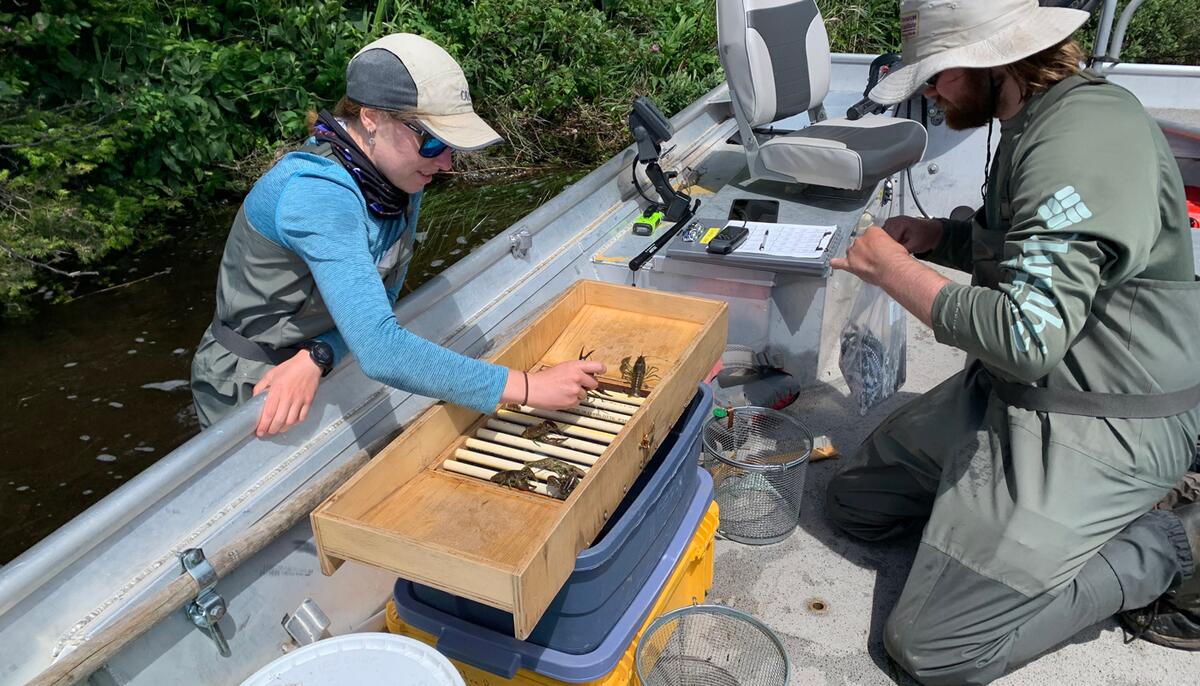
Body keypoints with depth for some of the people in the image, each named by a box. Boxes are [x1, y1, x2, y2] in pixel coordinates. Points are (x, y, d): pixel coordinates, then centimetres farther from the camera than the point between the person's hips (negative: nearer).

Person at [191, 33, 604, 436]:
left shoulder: (400, 177, -10)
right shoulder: (318, 195, -34)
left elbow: (379, 297, -7)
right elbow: (380, 351, -42)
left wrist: (316, 357, -27)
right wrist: (529, 387, -40)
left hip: (310, 374, 6)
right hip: (246, 393, -6)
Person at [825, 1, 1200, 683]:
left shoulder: (1086, 140, -25)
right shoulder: (1037, 119, 8)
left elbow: (1026, 336, -31)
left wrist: (894, 270, -18)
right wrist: (931, 236, 5)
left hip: (1095, 429, -10)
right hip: (1010, 394, 10)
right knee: (854, 500, 13)